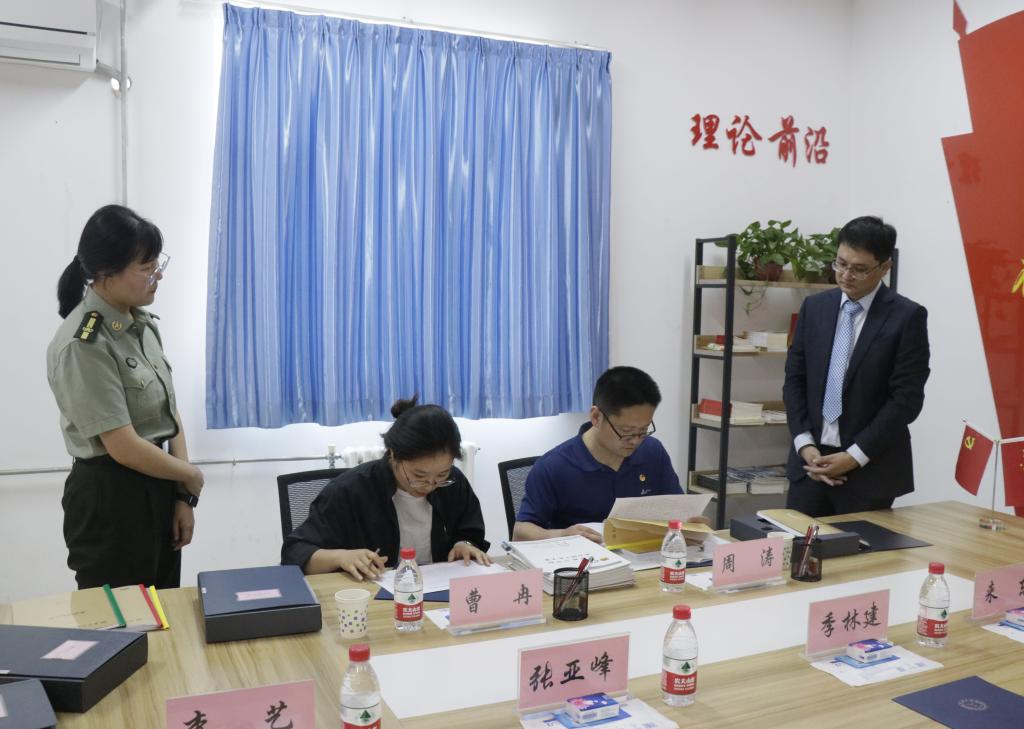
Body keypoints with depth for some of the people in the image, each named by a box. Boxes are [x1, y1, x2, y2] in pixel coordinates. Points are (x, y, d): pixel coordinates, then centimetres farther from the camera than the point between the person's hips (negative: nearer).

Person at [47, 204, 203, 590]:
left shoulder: (142, 323, 4)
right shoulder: (82, 345, -20)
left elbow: (168, 413, 6)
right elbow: (124, 447, -21)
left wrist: (183, 496, 1)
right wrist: (192, 477, -6)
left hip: (159, 491, 7)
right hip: (112, 500, -7)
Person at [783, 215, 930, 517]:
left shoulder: (907, 317, -6)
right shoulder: (814, 307, 7)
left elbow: (906, 398, -10)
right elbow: (795, 379, 6)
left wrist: (854, 456, -14)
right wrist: (805, 444, -6)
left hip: (869, 468, -3)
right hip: (811, 459, 4)